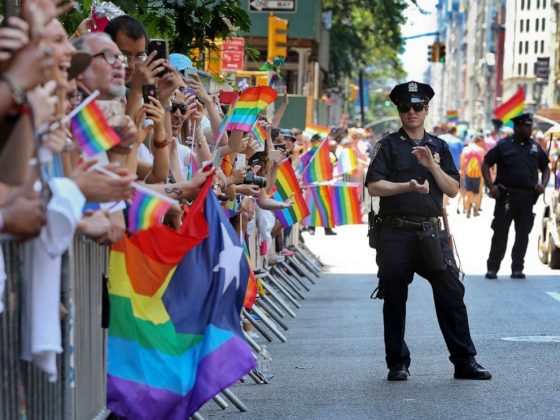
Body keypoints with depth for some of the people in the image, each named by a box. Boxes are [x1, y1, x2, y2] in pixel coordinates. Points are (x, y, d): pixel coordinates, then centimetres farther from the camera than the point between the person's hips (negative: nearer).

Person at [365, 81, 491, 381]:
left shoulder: (439, 147, 14)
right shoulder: (388, 146, 4)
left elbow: (453, 190, 6)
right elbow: (374, 186, -7)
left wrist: (432, 166, -8)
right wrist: (409, 186, -18)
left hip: (432, 233, 2)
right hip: (396, 234, -2)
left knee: (452, 294, -2)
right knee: (394, 300, 4)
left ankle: (465, 361, 3)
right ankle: (398, 364, 14)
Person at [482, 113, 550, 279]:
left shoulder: (535, 147, 11)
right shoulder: (503, 145, 0)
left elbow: (545, 168, 19)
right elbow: (485, 165, 2)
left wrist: (543, 185, 1)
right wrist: (491, 186, -10)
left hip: (527, 197, 4)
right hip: (506, 196, -4)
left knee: (523, 234, 5)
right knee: (500, 233, -2)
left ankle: (517, 269, 13)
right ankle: (492, 268, 4)